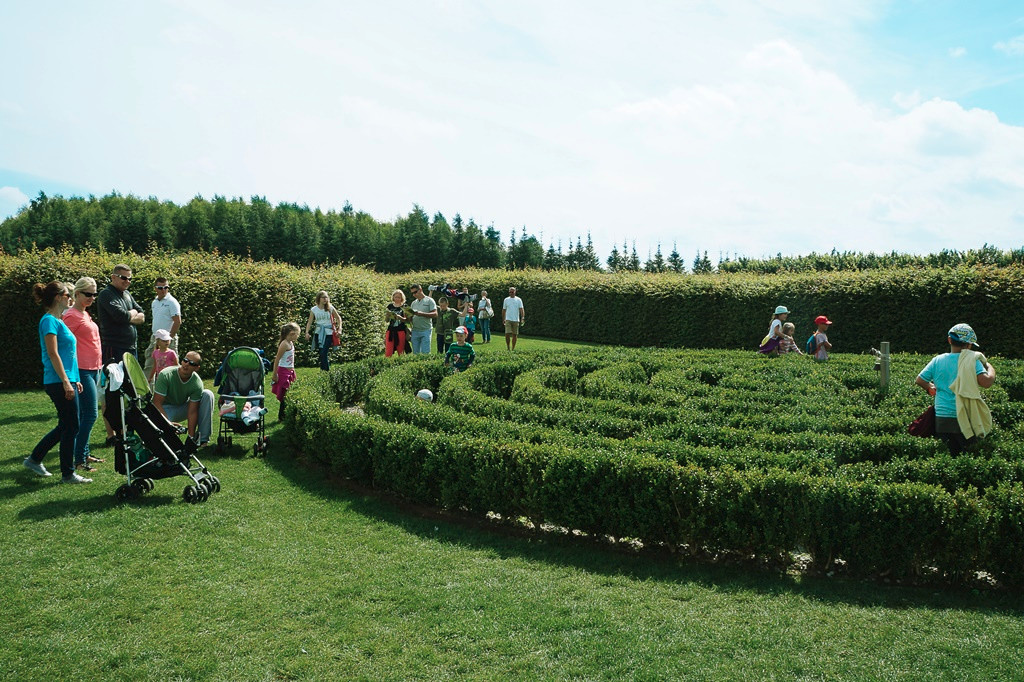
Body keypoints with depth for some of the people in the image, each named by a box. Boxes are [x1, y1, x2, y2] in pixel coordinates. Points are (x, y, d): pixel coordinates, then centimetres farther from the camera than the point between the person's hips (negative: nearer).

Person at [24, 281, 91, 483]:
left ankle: (34, 459, 27)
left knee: (65, 426, 16)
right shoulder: (49, 321, -12)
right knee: (70, 427, -3)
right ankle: (68, 473, 7)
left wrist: (75, 380, 22)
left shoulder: (57, 321, 17)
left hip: (66, 381, 10)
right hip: (59, 382, -10)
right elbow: (53, 354, -18)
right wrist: (66, 382, -21)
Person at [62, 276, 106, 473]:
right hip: (82, 370, -9)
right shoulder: (72, 315, -12)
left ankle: (84, 453, 21)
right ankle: (79, 460, -6)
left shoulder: (85, 314, 16)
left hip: (93, 369, 9)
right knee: (90, 414, -10)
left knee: (86, 414, 13)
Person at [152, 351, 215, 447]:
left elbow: (192, 412, -20)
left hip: (184, 408, 3)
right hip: (166, 409, -3)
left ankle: (202, 438, -21)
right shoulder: (165, 375, -25)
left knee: (207, 394, -22)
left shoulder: (197, 383, -20)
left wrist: (191, 437, -27)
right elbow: (157, 403, -25)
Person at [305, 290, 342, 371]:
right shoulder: (314, 310, 3)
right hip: (318, 333, 3)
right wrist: (307, 332, -9)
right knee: (320, 353, 5)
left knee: (323, 353, -13)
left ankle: (326, 370, -5)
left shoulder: (330, 308, -1)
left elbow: (338, 318, 10)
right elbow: (309, 322, 4)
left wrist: (339, 329, -1)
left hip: (328, 333, -3)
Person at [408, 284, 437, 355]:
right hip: (415, 330, 5)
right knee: (415, 353, 5)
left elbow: (435, 314, -9)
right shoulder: (413, 303, 18)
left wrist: (421, 313, -18)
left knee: (425, 353, -9)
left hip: (426, 330, -5)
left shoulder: (429, 300, 1)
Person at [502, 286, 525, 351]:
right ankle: (508, 348, 1)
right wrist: (503, 319, 11)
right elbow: (504, 310, 14)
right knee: (507, 334, -12)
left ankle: (513, 349, 12)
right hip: (508, 320, 0)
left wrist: (522, 318, -16)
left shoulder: (518, 300, 3)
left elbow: (521, 309, -4)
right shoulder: (506, 300, 8)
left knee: (515, 335, 3)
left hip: (516, 320, 0)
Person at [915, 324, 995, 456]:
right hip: (965, 420, -4)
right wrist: (990, 367, 1)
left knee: (950, 455, 14)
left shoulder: (937, 360, 3)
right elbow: (986, 382, -19)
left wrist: (930, 388, 27)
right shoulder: (972, 361, -9)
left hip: (941, 419, 4)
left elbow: (919, 380, 8)